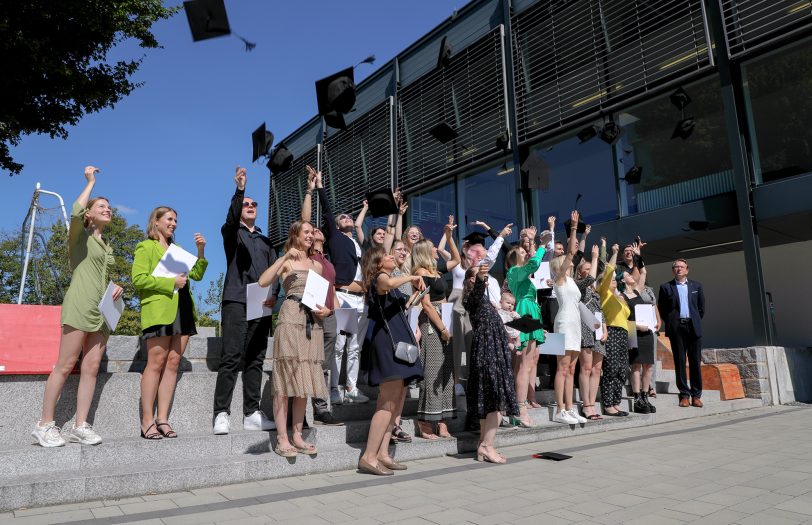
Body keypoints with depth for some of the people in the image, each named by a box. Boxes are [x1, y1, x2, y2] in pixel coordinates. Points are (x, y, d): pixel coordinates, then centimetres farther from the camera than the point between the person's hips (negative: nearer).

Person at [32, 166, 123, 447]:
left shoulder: (107, 247, 25)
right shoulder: (80, 234, 6)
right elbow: (76, 211, -17)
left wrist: (115, 288, 9)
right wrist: (91, 181, -4)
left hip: (101, 311, 6)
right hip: (79, 305, -6)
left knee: (92, 367, -1)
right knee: (65, 365, -8)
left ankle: (80, 426, 0)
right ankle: (45, 424, 1)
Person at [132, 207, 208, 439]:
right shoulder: (146, 247, 5)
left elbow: (196, 274, 17)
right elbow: (138, 279, -8)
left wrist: (200, 251, 4)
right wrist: (170, 282, -13)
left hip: (182, 310, 6)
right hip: (158, 310, -6)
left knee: (173, 363, 2)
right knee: (156, 363, -7)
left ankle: (163, 418, 6)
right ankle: (147, 421, -1)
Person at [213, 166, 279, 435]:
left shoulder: (265, 241, 23)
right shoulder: (232, 232, 10)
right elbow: (232, 217, -13)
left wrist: (274, 294, -2)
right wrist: (239, 190, -28)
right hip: (236, 301, -4)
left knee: (255, 360, 3)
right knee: (231, 358, -11)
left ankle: (252, 414, 7)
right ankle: (222, 415, -7)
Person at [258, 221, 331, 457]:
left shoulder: (317, 265, 20)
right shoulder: (287, 261, 6)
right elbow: (263, 282, -11)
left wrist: (327, 310, 2)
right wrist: (286, 257, -13)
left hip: (313, 323, 5)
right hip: (291, 319, -5)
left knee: (305, 380, 6)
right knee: (286, 378, -6)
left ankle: (297, 435, 13)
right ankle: (282, 438, -1)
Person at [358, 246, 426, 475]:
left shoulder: (391, 284, 25)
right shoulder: (380, 278, -4)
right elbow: (389, 283, -29)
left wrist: (416, 290, 24)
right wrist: (412, 277, -15)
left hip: (398, 340, 10)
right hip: (387, 341, -10)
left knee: (397, 400, 7)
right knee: (389, 402, -13)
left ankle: (382, 453, 9)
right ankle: (369, 457, -12)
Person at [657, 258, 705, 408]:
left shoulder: (696, 286, 12)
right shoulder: (666, 287, 6)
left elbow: (701, 307, 14)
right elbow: (661, 308, 8)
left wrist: (696, 322, 7)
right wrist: (670, 322, 3)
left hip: (693, 326, 1)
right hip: (676, 328, -1)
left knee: (695, 361, 2)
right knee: (679, 361, 1)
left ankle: (696, 395, 8)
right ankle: (684, 394, 7)